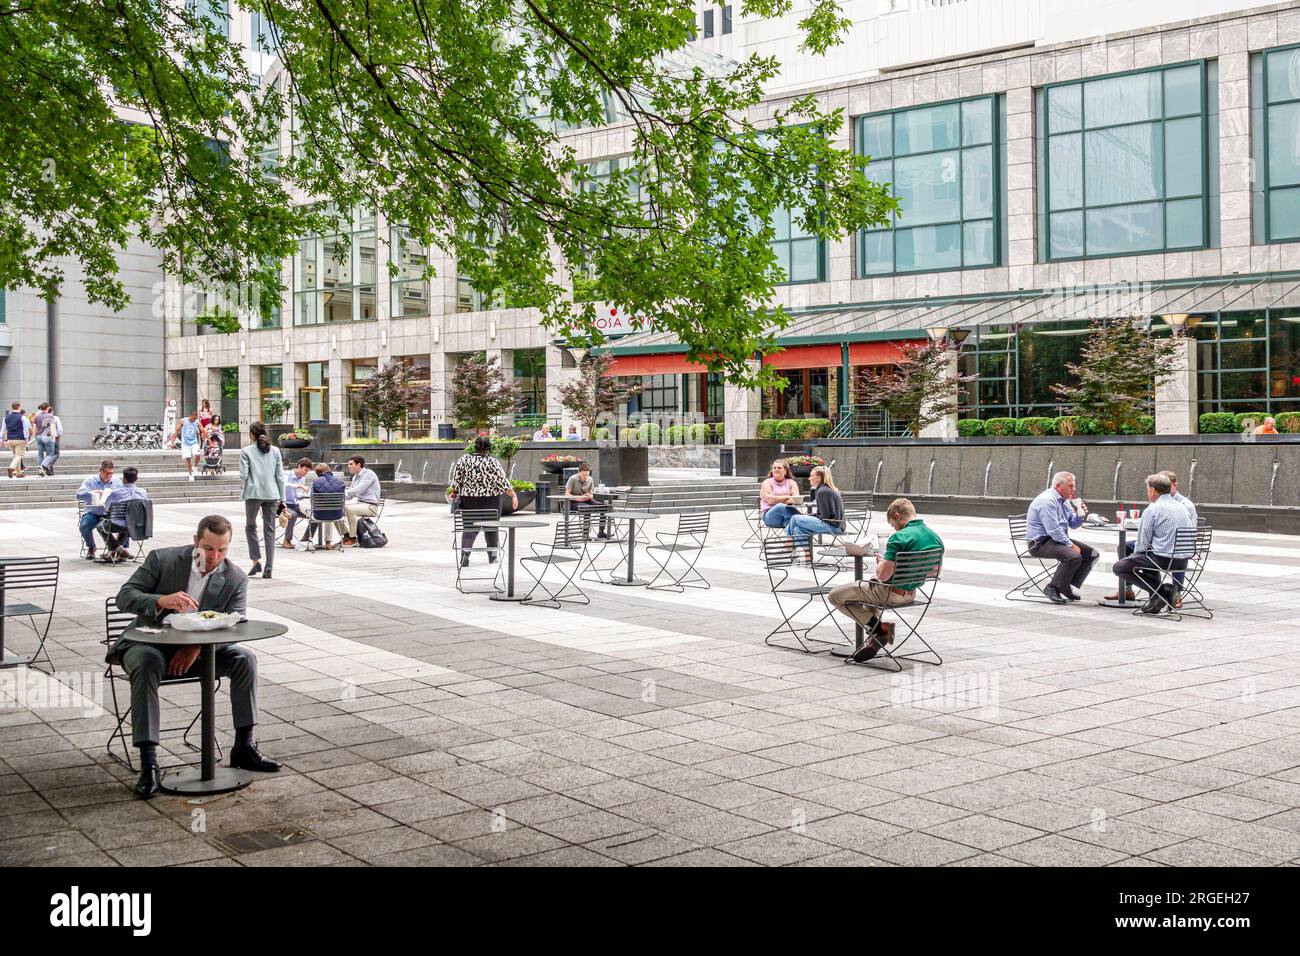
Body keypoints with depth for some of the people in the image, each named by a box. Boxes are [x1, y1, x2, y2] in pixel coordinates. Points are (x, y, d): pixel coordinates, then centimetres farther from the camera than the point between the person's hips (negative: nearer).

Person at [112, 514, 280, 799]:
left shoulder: (236, 580, -4)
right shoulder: (162, 559, -9)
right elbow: (124, 596, -12)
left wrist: (197, 647, -27)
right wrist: (163, 600, -33)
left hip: (201, 649, 3)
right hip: (150, 644, -2)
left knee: (245, 659, -20)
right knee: (146, 663, -36)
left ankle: (243, 748, -13)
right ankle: (148, 764, -36)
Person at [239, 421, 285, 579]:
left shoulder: (246, 451, -3)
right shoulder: (275, 451, 5)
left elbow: (243, 476, -8)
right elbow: (280, 476, 4)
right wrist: (282, 497, 9)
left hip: (253, 493, -2)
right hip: (271, 494, 2)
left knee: (250, 526, 16)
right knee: (270, 530, 4)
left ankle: (256, 560, 4)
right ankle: (269, 568, 1)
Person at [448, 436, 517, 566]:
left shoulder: (463, 460, -4)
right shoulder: (493, 462, -11)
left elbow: (455, 481, 0)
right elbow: (502, 482, -12)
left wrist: (455, 493, 16)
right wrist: (514, 495, -6)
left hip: (468, 500, 1)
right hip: (490, 500, -1)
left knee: (469, 527, 8)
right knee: (491, 526, 15)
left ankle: (465, 551, -14)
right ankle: (492, 555, 21)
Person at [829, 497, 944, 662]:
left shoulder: (899, 537, -25)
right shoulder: (935, 537, -1)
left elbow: (883, 575, -27)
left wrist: (880, 563, -3)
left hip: (892, 593, -8)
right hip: (912, 593, 8)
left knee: (835, 596, 5)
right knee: (872, 584, 38)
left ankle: (879, 628, 0)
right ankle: (875, 636, 24)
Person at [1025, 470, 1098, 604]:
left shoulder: (1065, 500, 14)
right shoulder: (1047, 500, -18)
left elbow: (1072, 524, 19)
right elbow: (1053, 530, -23)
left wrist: (1080, 515, -2)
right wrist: (1071, 545, -18)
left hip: (1060, 539, 10)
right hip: (1040, 543, -10)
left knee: (1092, 554, 0)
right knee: (1074, 556, -32)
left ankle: (1070, 588, 1)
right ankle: (1052, 589, -17)